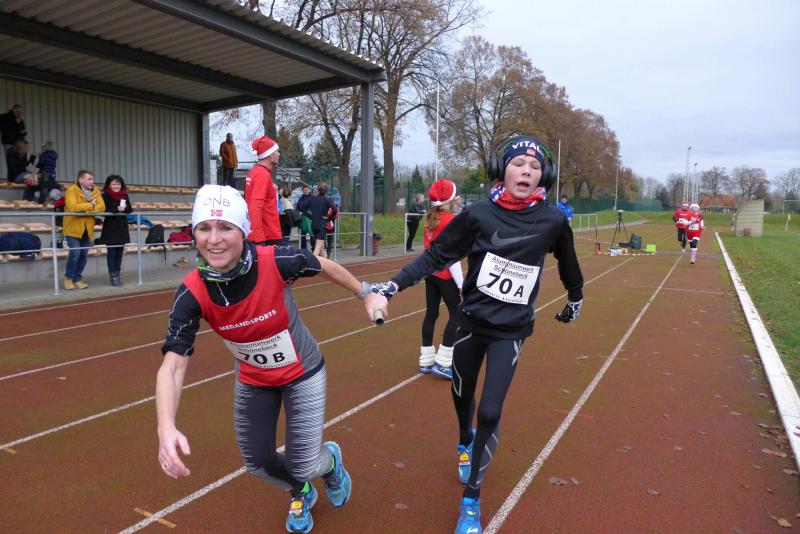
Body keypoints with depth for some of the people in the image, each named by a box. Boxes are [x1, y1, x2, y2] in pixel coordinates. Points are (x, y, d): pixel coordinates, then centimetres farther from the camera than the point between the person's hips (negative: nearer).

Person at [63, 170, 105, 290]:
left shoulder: (95, 191, 5)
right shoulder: (72, 190, -11)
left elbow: (102, 207, -6)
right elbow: (73, 207, -26)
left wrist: (87, 210, -20)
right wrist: (91, 205, -16)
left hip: (87, 228, 5)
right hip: (73, 227, -5)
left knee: (84, 254, 7)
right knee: (75, 253, -11)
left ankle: (77, 279, 19)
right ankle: (68, 278, 8)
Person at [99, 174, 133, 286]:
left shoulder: (124, 195, 8)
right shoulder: (105, 196, -6)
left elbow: (130, 209, 5)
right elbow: (104, 211, -13)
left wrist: (124, 208, -17)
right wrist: (117, 209, -26)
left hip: (122, 228, 4)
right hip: (110, 229, -4)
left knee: (119, 252, 9)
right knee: (111, 253, -3)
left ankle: (118, 274, 16)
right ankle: (113, 276, 1)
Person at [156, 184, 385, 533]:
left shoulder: (277, 261, -31)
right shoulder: (192, 294, -25)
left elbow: (324, 267, -11)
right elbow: (173, 365, -29)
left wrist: (365, 294, 3)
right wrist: (167, 428, -46)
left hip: (302, 373, -3)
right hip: (252, 381, 3)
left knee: (303, 465, -1)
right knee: (258, 462, 11)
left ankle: (331, 460, 39)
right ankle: (301, 494, 48)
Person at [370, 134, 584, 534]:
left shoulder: (553, 221, -10)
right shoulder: (478, 214, -13)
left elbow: (567, 262, 9)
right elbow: (435, 256, -9)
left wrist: (576, 298, 24)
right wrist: (393, 285, -19)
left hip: (511, 331, -1)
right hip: (471, 322, 1)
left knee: (490, 412, -6)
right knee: (462, 394, 18)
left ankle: (471, 502, 15)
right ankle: (465, 442, 54)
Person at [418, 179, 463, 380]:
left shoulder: (430, 218, 6)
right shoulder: (450, 219, -16)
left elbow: (430, 246, 9)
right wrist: (461, 284, -16)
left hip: (430, 273, 7)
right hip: (445, 275, -7)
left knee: (431, 313, 12)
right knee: (456, 314, 3)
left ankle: (426, 361, 18)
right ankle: (442, 363, 2)